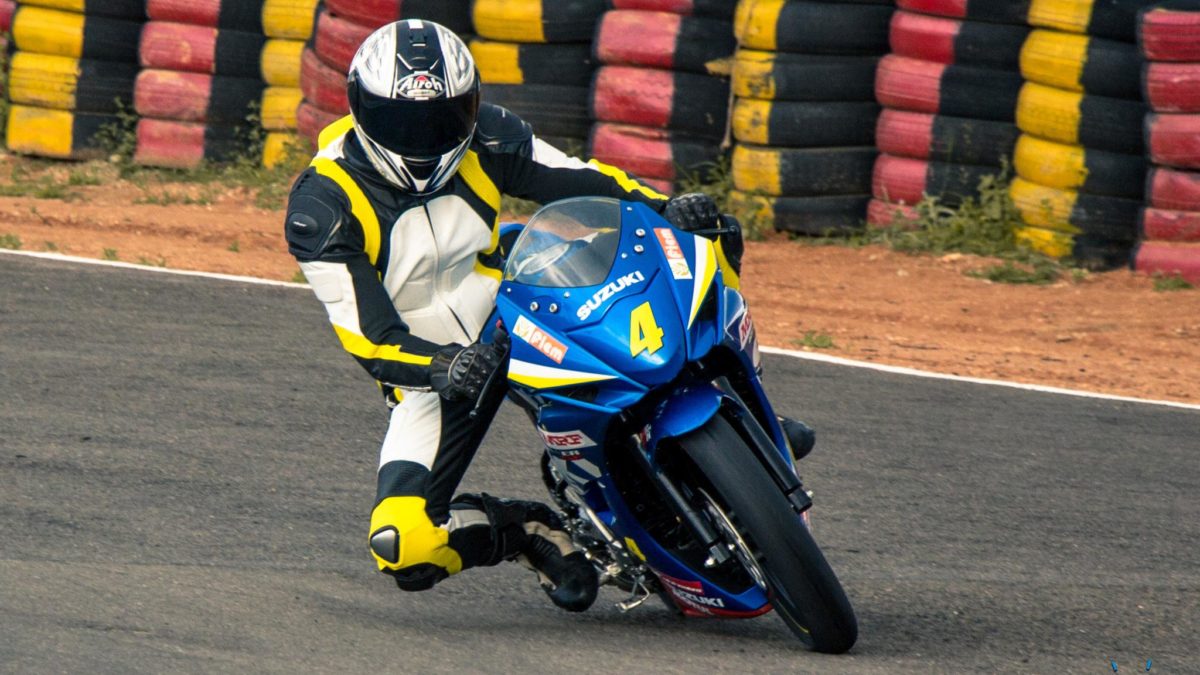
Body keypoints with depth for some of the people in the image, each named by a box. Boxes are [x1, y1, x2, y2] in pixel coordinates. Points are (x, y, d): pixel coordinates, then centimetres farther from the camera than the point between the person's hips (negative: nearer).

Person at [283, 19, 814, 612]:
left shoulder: (482, 139, -9)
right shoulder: (322, 206, -20)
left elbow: (577, 179, 0)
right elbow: (368, 336, -22)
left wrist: (665, 207, -20)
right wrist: (443, 369, -42)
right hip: (428, 368, -3)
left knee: (707, 243, -12)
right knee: (405, 549, -28)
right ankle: (531, 532, 2)